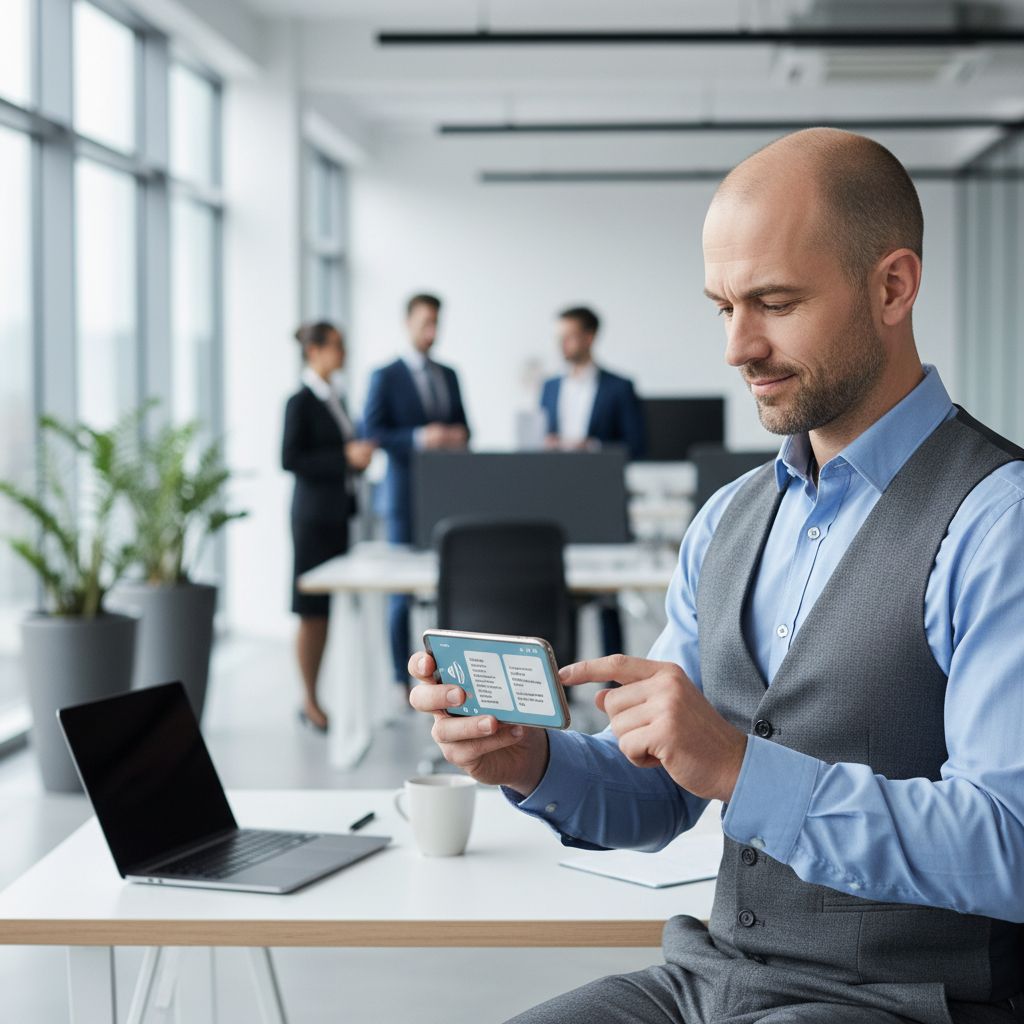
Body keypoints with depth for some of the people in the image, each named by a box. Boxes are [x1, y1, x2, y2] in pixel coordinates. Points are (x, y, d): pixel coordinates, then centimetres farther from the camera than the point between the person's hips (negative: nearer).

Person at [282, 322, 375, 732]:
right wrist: (345, 457, -20)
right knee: (312, 611, -3)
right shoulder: (300, 402, -9)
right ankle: (310, 702, 5)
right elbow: (290, 460, -16)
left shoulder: (334, 399, 14)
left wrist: (358, 458, 3)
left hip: (337, 513, 8)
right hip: (314, 514, -8)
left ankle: (313, 698, 16)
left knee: (329, 610, 9)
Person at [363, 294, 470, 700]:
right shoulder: (385, 377, 0)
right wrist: (418, 438, -20)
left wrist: (459, 435, -4)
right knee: (403, 589, 0)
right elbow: (372, 432, -8)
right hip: (406, 495, -4)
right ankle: (404, 682, 7)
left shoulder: (449, 375, 15)